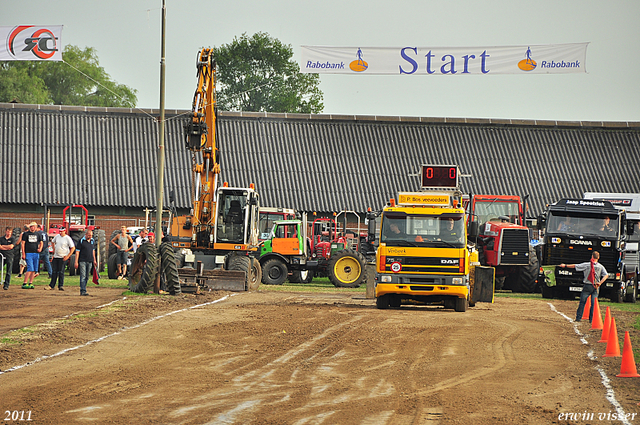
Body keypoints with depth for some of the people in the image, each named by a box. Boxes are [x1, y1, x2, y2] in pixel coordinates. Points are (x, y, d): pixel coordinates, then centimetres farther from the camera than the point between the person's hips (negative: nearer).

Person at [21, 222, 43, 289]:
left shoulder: (38, 234, 13)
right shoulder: (26, 234, 3)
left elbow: (41, 242, 20)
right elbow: (22, 243, 1)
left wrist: (40, 248, -2)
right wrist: (23, 254, -7)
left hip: (36, 253, 4)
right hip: (28, 253, -4)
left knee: (34, 269, 2)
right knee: (30, 268, -14)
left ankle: (30, 283, 8)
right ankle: (24, 283, -10)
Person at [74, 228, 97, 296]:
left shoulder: (93, 241, 11)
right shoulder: (81, 241, -5)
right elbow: (77, 252, -5)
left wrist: (94, 260, 20)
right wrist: (76, 262, -9)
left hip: (89, 261, 5)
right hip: (82, 261, -5)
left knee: (86, 277, 7)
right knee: (83, 276, -11)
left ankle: (83, 289, 13)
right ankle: (83, 291, -15)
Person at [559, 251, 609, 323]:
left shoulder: (587, 265, -5)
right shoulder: (601, 267, 0)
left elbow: (575, 266, 1)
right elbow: (606, 275, -11)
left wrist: (565, 266, 13)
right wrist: (600, 283, -13)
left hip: (587, 286, -1)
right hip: (595, 287, 1)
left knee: (582, 302, 7)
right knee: (594, 303, 5)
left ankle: (578, 317, 8)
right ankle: (592, 319, 4)